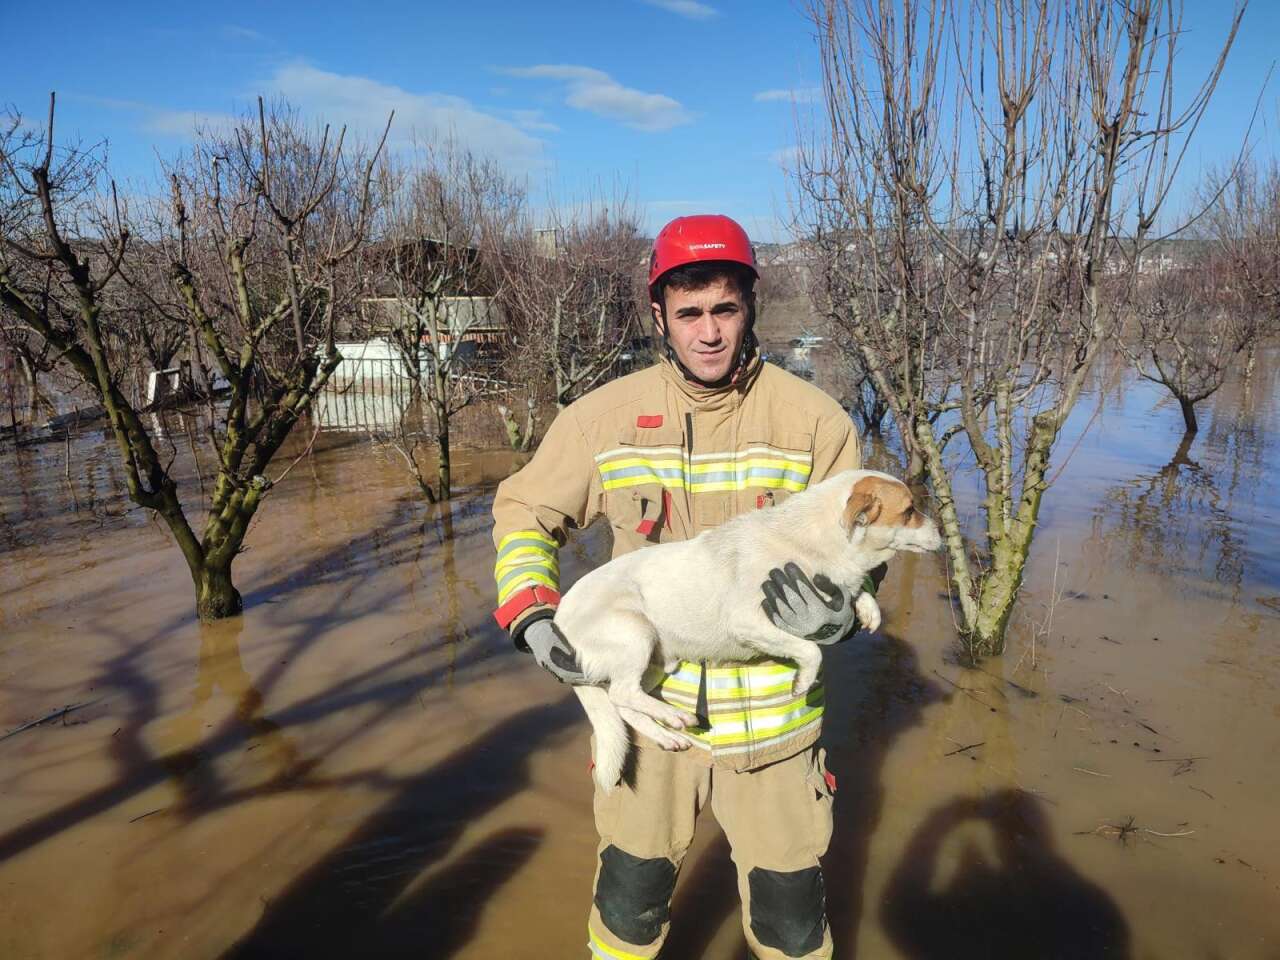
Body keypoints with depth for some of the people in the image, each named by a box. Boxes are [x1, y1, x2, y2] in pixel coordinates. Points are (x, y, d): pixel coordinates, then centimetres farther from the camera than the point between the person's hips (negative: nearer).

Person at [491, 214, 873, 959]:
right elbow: (524, 512, 4)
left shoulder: (814, 419, -9)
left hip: (771, 722, 0)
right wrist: (532, 617, -11)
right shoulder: (606, 416, -6)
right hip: (649, 708, 1)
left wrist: (836, 615, -25)